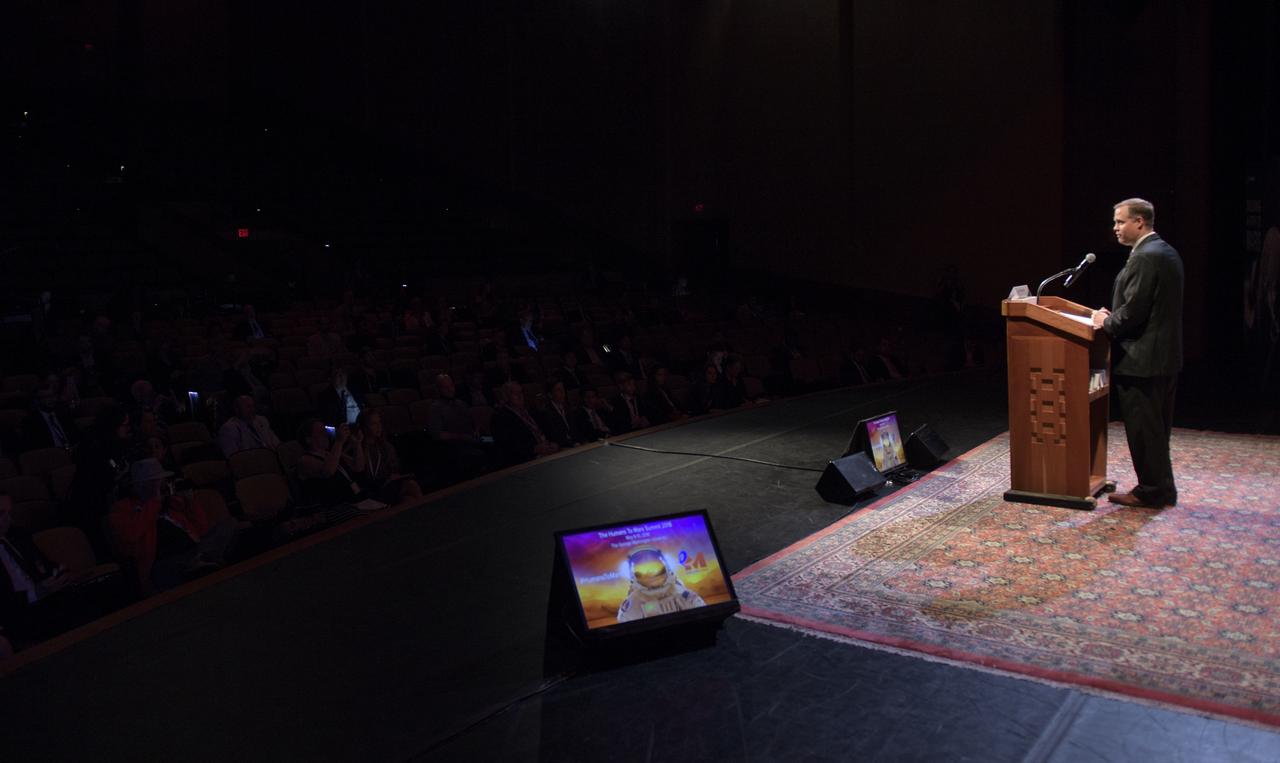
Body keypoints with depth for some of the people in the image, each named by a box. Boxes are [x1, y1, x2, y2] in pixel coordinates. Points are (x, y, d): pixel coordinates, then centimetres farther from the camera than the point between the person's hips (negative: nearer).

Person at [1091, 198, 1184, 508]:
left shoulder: (1144, 258, -19)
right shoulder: (1166, 252, 14)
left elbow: (1133, 311, -23)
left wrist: (1106, 323, -5)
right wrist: (1112, 316, 11)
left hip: (1141, 360, -10)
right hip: (1165, 356, 10)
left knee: (1142, 428, 0)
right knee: (1156, 428, 17)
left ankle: (1152, 491, 9)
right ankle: (1161, 488, 27)